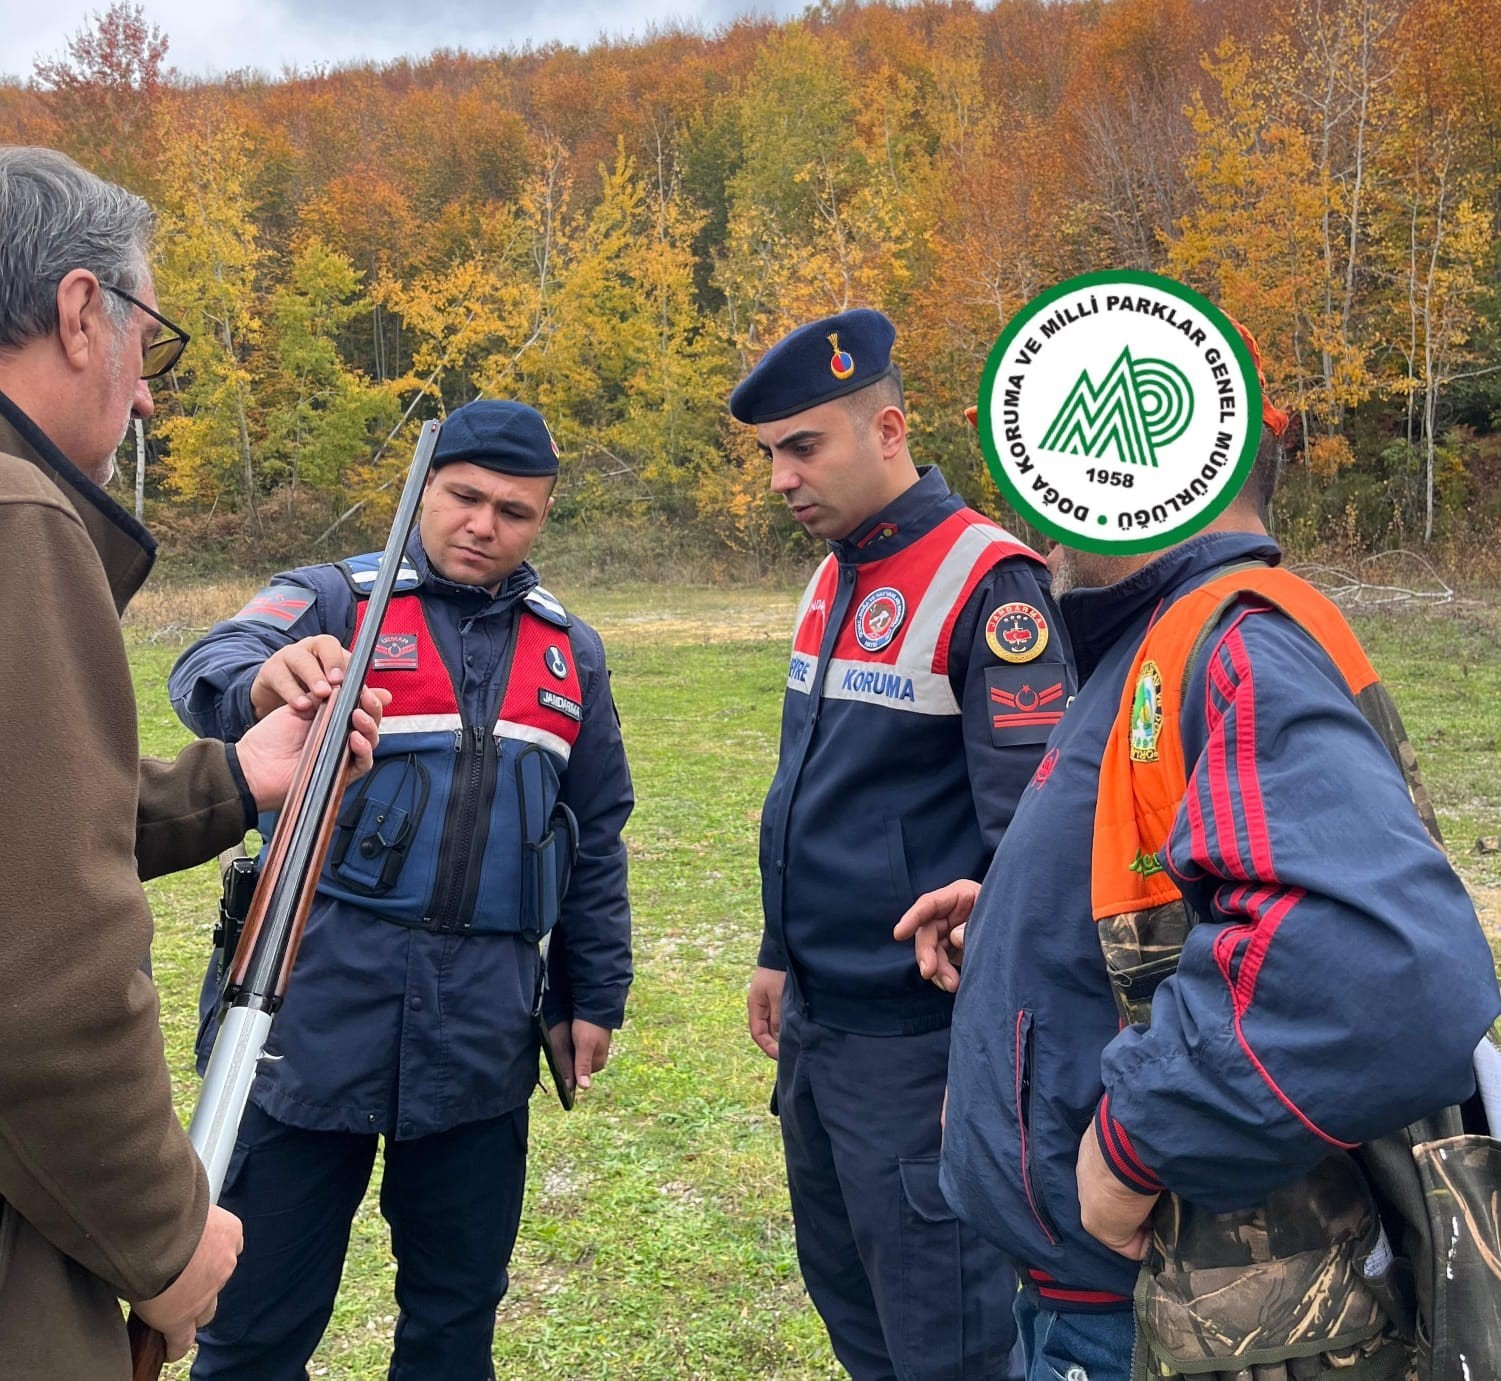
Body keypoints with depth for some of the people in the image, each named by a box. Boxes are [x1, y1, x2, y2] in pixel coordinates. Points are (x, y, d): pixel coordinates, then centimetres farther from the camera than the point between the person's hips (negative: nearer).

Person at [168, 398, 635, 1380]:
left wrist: (594, 994, 13)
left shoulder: (572, 651, 11)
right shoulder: (333, 600, 0)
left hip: (483, 1024, 3)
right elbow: (208, 672, -22)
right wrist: (264, 682, -45)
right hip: (320, 997, -3)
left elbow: (596, 839, 16)